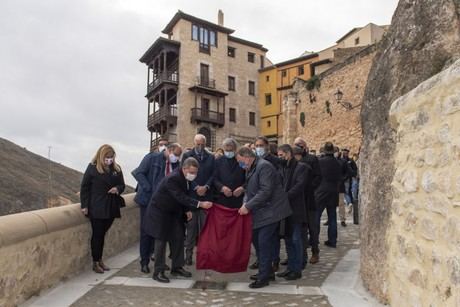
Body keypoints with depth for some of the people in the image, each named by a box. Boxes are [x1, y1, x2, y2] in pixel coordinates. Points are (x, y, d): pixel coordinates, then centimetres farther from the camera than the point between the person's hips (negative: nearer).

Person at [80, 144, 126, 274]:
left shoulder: (116, 168, 5)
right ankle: (95, 262, 15)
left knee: (102, 234, 14)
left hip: (111, 207, 4)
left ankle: (100, 259, 26)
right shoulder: (92, 168, -6)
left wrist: (117, 189, -11)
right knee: (97, 235, 3)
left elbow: (122, 185, 13)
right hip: (96, 208, -4)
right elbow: (84, 187, -4)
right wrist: (84, 205, -8)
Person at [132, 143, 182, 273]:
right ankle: (144, 262, 15)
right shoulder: (152, 157, -8)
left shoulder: (175, 164, 5)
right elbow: (138, 173, -11)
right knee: (146, 231, 4)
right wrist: (149, 189, -17)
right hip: (148, 200, -4)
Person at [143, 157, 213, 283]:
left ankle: (177, 267, 22)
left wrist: (187, 210, -3)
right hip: (160, 212, -8)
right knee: (161, 241, -3)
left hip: (174, 212, 8)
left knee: (178, 239, 9)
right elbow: (181, 197, -39)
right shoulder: (172, 179, -31)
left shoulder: (186, 179, -4)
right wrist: (200, 204, -46)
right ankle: (158, 271, 8)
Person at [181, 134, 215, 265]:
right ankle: (189, 253, 9)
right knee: (191, 225, 2)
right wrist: (196, 187, -11)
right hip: (191, 195, -1)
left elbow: (213, 174, 4)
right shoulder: (186, 156, 6)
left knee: (205, 225, 2)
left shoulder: (211, 157, 11)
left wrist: (205, 187, -12)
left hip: (206, 195, 1)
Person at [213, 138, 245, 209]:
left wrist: (242, 188, -12)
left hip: (239, 199, 0)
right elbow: (215, 179, 4)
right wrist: (222, 187, -14)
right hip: (222, 199, 1)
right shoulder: (218, 161, 11)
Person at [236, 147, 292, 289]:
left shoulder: (264, 167, -18)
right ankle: (266, 271, 28)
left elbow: (265, 191, -25)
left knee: (264, 242, -7)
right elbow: (249, 190, 15)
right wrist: (245, 203, -3)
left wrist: (248, 206, -22)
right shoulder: (250, 169, 11)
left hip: (270, 210, -10)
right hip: (260, 212, 10)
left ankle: (264, 277, 5)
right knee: (257, 240, 14)